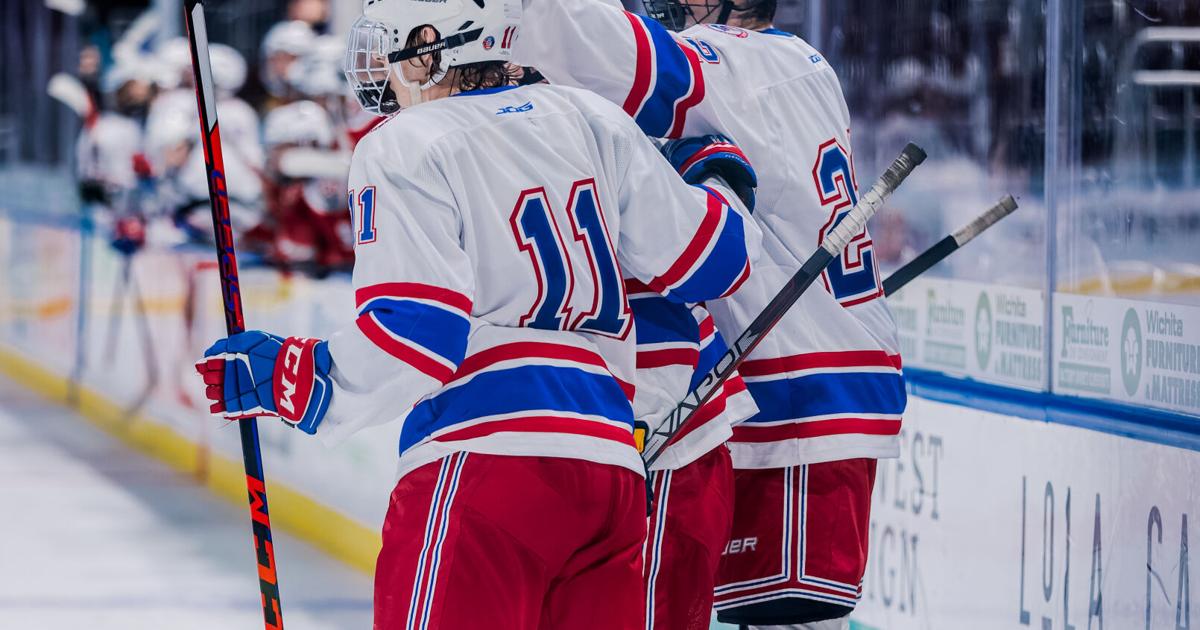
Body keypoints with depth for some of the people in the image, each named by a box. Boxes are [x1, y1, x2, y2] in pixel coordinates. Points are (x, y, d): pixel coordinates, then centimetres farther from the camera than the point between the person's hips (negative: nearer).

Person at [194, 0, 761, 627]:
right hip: (610, 464, 7)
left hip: (486, 456, -6)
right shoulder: (590, 121, 16)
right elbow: (701, 256, 20)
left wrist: (280, 376, 2)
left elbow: (416, 333, -10)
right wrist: (719, 181, 41)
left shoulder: (404, 147, 0)